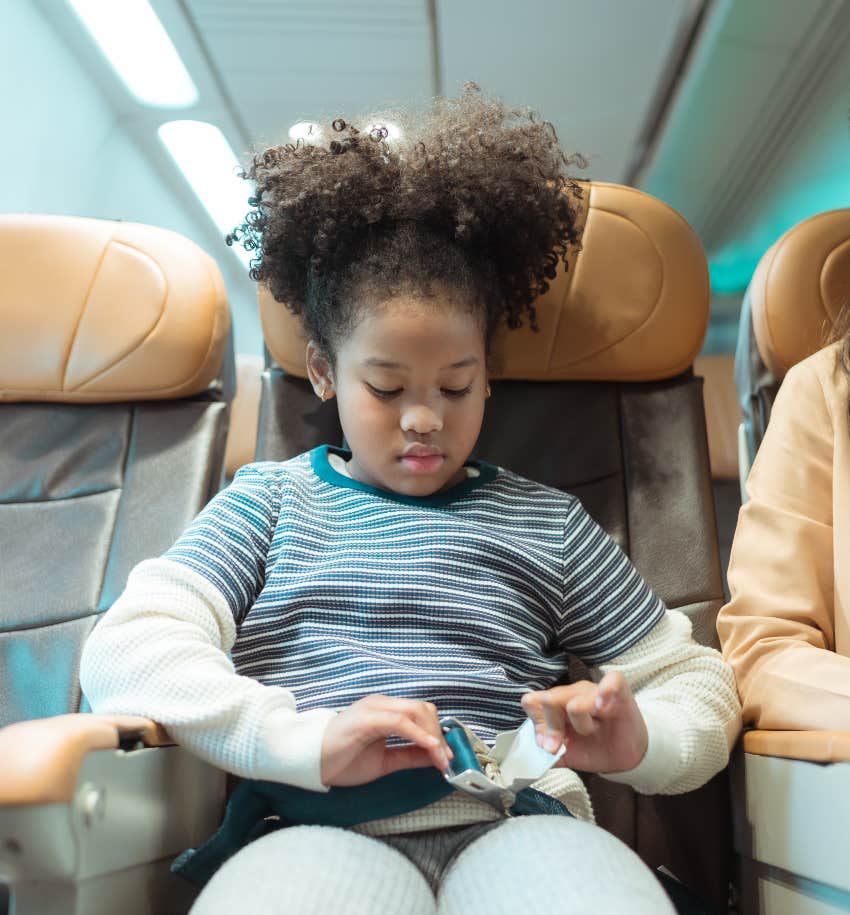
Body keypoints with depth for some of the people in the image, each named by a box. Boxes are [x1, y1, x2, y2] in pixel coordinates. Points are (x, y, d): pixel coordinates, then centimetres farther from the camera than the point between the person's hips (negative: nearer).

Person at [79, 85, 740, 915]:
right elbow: (127, 650, 2)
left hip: (514, 824, 2)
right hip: (322, 835, 0)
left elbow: (694, 680, 21)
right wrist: (312, 741, -14)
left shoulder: (546, 521, 19)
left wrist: (640, 743, -4)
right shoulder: (271, 498, 16)